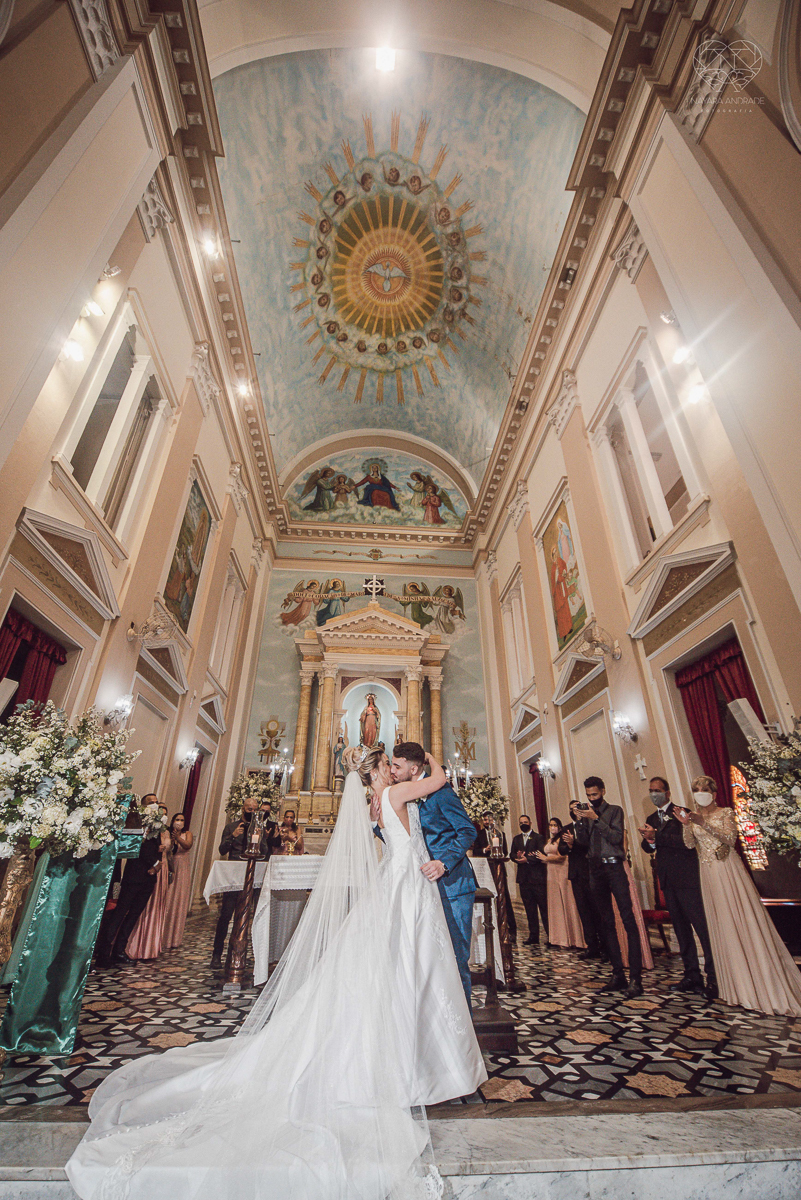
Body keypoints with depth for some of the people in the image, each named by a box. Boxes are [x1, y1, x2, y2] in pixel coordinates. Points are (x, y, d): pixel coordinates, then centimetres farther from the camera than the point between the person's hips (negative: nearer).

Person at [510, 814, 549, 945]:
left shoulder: (538, 837, 0)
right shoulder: (516, 839, 17)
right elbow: (512, 855, 12)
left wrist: (527, 859, -17)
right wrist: (517, 857, -10)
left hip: (537, 876, -5)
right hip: (523, 878, 5)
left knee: (544, 906, -4)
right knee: (529, 909, 9)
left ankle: (550, 934, 6)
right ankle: (533, 936, 15)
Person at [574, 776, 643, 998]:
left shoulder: (614, 810, 0)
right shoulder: (587, 813, 12)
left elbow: (616, 837, -13)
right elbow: (583, 841, 4)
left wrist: (596, 819, -18)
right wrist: (580, 820, -10)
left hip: (613, 867, -5)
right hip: (595, 869, 5)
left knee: (628, 919, -9)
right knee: (606, 923, 9)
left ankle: (635, 978, -5)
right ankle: (618, 974, 18)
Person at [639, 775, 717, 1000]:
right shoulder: (651, 819, 15)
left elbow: (688, 841, -19)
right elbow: (649, 848, 9)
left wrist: (656, 836, -20)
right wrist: (649, 840, -14)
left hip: (687, 877, -7)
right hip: (667, 879, 7)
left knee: (701, 926, -7)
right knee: (680, 927, 11)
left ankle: (714, 979, 0)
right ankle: (692, 975, 19)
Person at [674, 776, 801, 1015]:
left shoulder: (725, 813, -1)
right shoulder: (693, 817, 9)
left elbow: (729, 839, -15)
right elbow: (690, 844, -1)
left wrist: (704, 824, -25)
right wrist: (685, 825, -19)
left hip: (728, 871, -4)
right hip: (709, 875, 4)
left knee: (742, 922, -5)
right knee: (723, 927, 7)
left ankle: (772, 990, 6)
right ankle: (742, 988, 18)